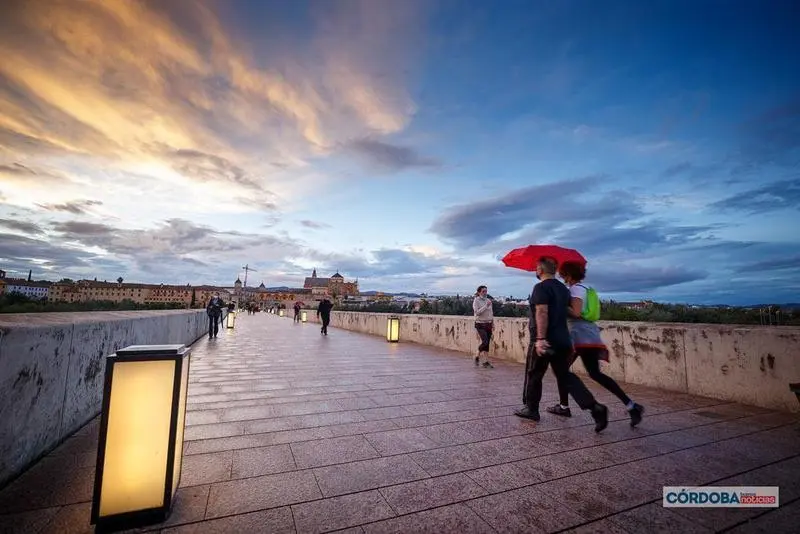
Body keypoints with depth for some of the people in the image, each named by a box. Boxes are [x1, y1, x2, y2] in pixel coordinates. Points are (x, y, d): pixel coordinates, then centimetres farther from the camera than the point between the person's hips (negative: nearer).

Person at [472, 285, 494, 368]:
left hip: (488, 324, 5)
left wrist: (492, 319, 9)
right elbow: (477, 312, -17)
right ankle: (477, 357, 5)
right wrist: (486, 306, -19)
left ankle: (486, 361, 13)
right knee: (485, 342, -16)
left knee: (487, 343, 5)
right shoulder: (476, 301, -6)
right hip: (480, 324, -5)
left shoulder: (488, 300, 10)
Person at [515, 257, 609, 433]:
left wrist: (540, 338, -28)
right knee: (565, 375, 13)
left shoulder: (541, 287, -13)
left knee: (533, 375, 9)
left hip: (545, 341, -8)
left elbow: (542, 313, -24)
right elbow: (566, 311, 20)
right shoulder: (563, 288, 13)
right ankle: (595, 407, 1)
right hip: (563, 340, 8)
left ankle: (531, 409, 21)